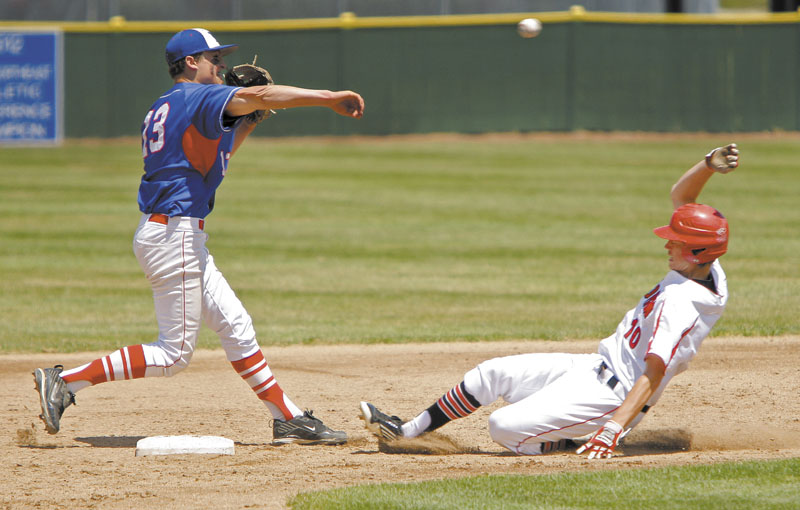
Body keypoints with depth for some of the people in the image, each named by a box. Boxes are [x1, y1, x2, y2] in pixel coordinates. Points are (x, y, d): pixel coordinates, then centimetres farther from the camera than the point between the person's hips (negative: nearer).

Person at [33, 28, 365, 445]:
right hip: (174, 234, -10)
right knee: (173, 355, -5)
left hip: (180, 236, 10)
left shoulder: (161, 110, 18)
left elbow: (212, 160, 28)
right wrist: (329, 98, -30)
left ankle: (288, 419, 13)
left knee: (235, 326, 11)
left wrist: (248, 121, 20)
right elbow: (260, 95, -25)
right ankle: (65, 381, -4)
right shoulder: (196, 96, -10)